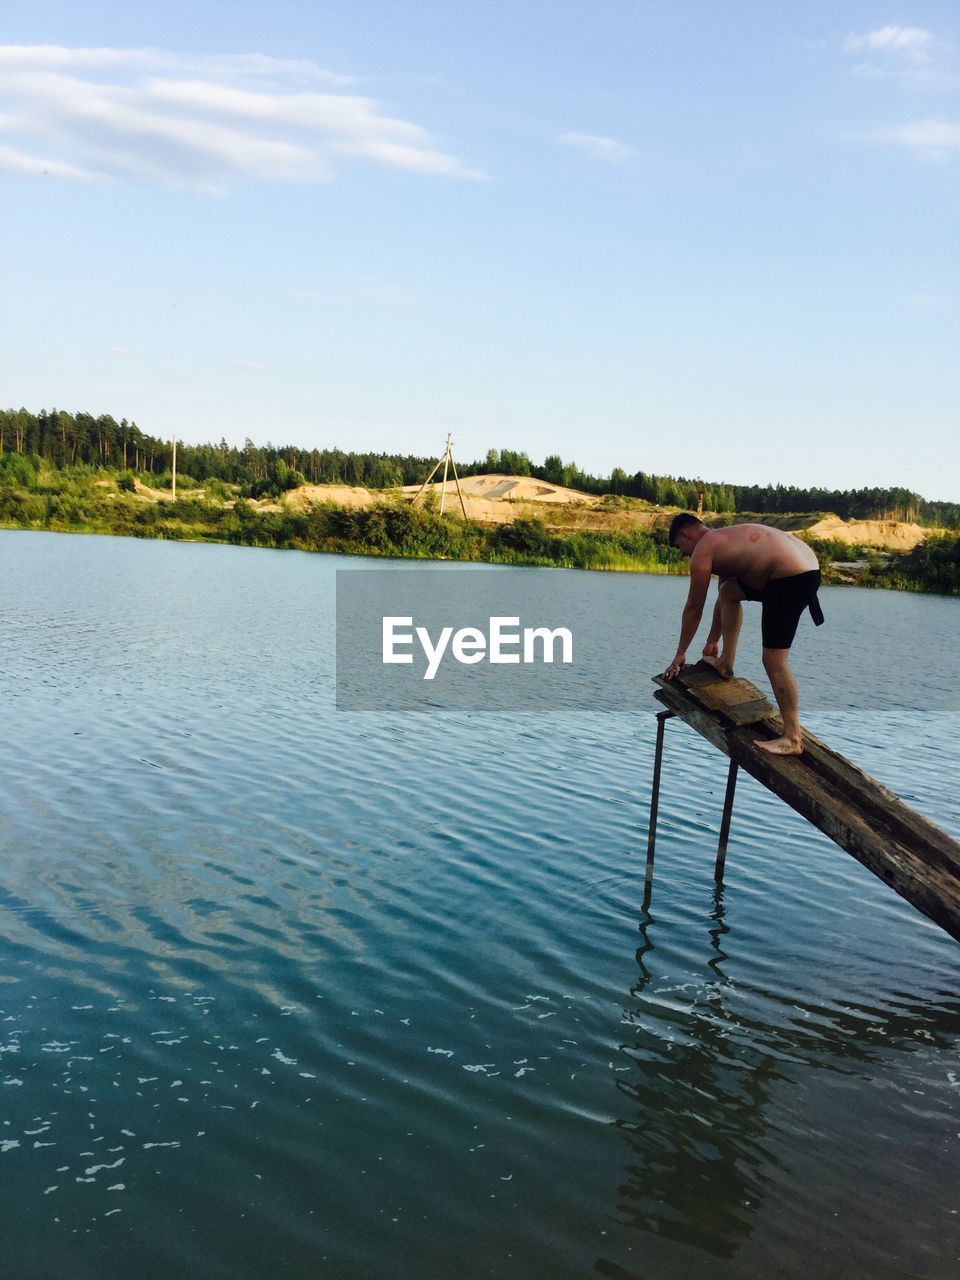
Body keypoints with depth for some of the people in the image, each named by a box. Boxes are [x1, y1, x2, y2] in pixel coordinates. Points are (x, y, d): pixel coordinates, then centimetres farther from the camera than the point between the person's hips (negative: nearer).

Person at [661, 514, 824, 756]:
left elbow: (694, 608, 5)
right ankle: (725, 663, 32)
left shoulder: (702, 551, -2)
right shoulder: (722, 539, 26)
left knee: (773, 659, -8)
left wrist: (680, 653, 16)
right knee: (729, 592, 27)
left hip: (791, 577, -10)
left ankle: (792, 740, -6)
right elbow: (722, 598, 35)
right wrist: (712, 641, 43)